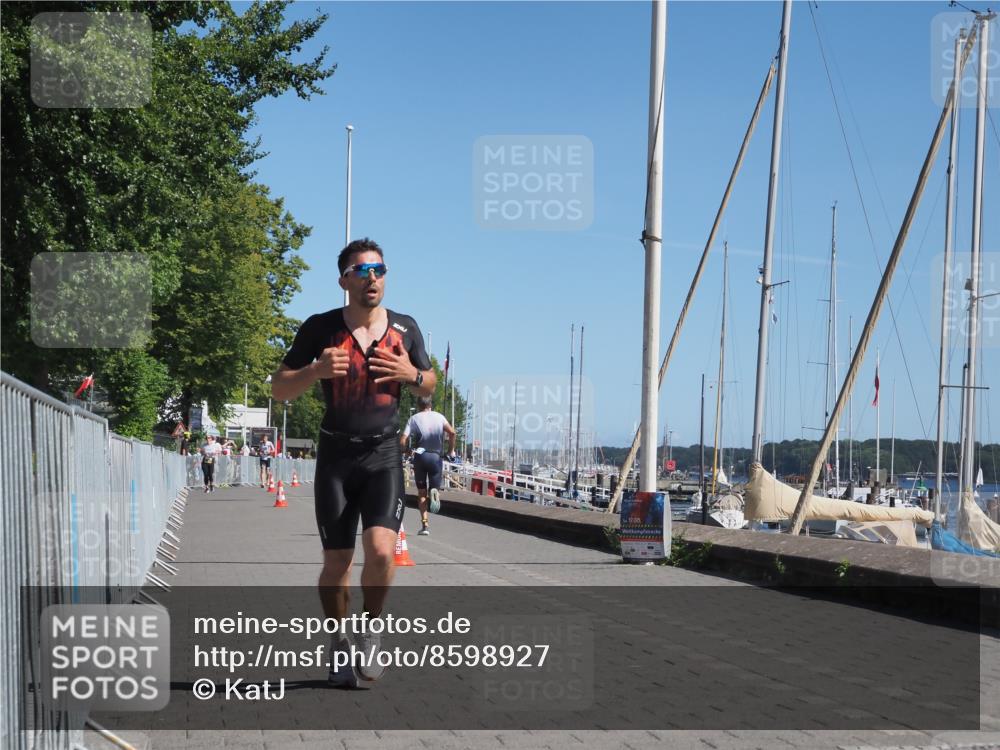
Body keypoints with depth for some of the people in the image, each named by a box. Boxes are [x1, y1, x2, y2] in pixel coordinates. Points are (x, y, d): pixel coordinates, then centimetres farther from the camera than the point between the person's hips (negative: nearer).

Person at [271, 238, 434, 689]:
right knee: (337, 561, 3)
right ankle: (339, 644, 25)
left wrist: (411, 374, -7)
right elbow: (279, 389, 0)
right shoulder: (320, 328, -2)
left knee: (381, 550, -18)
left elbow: (430, 387, 16)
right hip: (336, 455, 0)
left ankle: (370, 627, 9)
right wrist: (315, 370, -20)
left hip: (384, 454, 1)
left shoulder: (405, 328, 4)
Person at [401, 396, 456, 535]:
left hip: (420, 456, 0)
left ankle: (424, 525, 3)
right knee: (434, 487, 11)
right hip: (436, 456, 0)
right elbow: (452, 432, -10)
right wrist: (451, 450, 1)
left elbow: (403, 440, -6)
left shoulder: (414, 419, 4)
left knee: (422, 493, 10)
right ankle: (434, 491, -28)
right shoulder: (439, 417, 6)